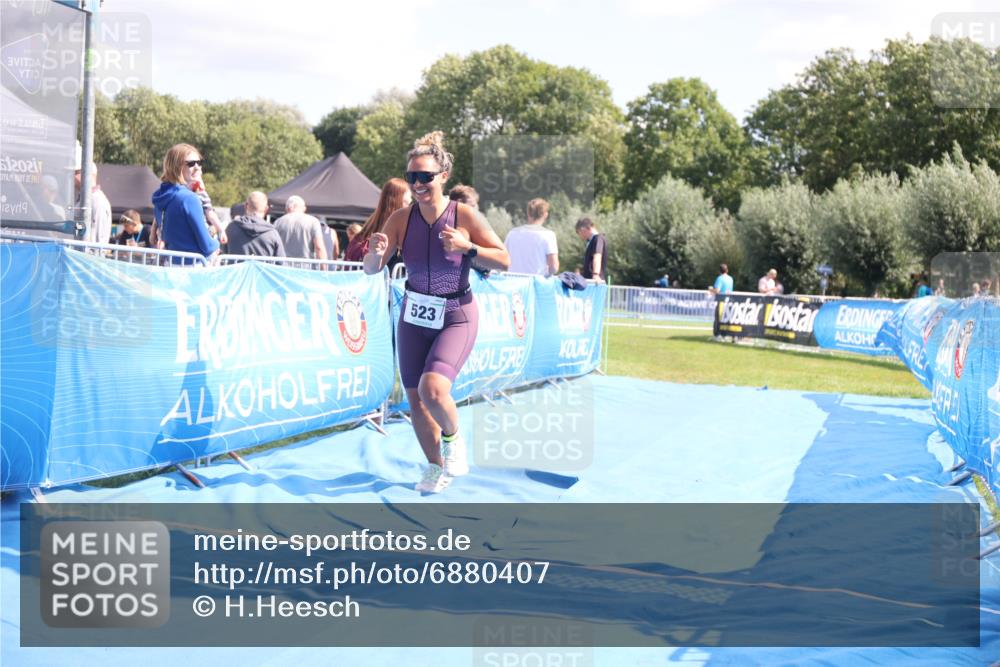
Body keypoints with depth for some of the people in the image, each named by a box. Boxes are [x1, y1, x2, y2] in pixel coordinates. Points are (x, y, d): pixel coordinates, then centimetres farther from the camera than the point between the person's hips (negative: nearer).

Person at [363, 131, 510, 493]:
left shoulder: (465, 216, -16)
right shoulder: (401, 218, -8)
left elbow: (504, 261, -9)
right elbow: (371, 269, -8)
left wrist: (466, 247, -25)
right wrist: (375, 252, -31)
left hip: (456, 318, -4)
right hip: (414, 315, 4)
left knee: (432, 388, -24)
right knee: (414, 398, 9)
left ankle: (454, 438, 8)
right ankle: (436, 467, 31)